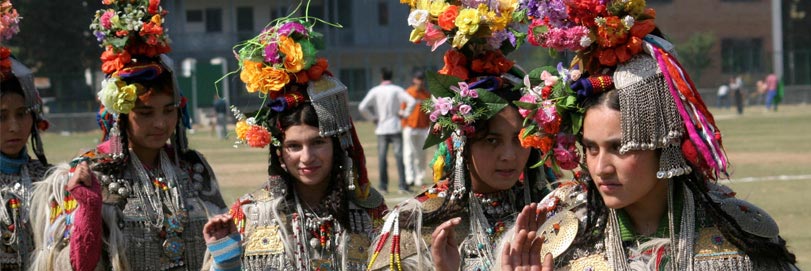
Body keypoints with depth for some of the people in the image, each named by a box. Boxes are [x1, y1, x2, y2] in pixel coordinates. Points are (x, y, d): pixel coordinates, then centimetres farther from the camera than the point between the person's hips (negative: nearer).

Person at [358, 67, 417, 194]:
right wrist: (405, 113, 0)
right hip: (395, 128, -1)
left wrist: (373, 117, 4)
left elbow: (362, 107, -8)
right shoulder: (397, 90, -2)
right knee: (399, 156, -3)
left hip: (381, 128, 1)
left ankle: (383, 185, 6)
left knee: (382, 157, 6)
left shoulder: (375, 91, 1)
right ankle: (403, 185, -11)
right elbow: (412, 101, -14)